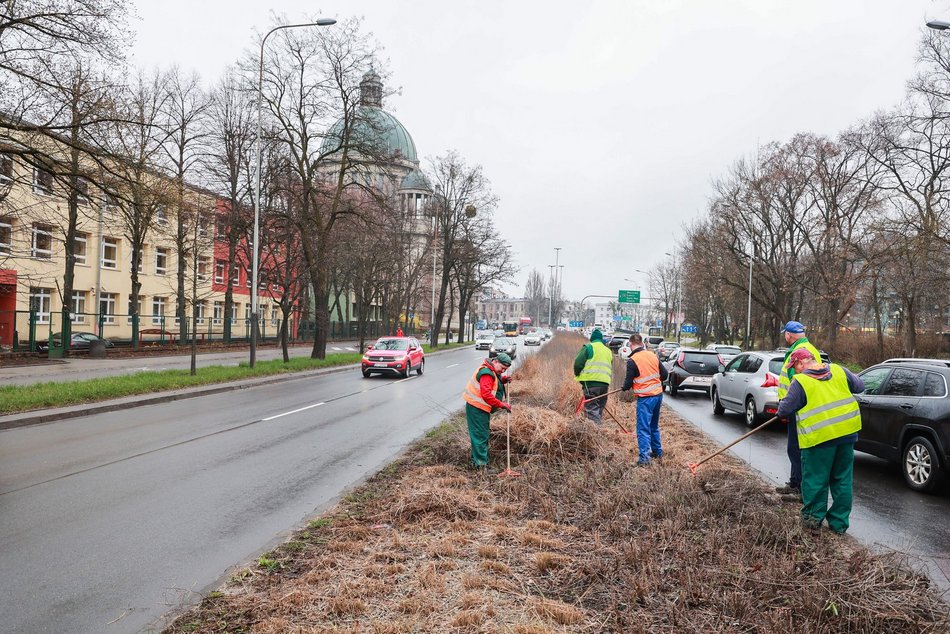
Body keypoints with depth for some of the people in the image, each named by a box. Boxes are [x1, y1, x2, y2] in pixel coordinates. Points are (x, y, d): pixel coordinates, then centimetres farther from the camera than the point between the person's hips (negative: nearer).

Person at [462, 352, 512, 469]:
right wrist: (502, 405, -24)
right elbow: (486, 395, -28)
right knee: (480, 436, -8)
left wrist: (503, 380, 0)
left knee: (481, 434, 17)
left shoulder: (492, 371, 12)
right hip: (476, 408, -11)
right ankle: (481, 464, -5)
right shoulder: (487, 373, -22)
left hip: (479, 407, 11)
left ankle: (476, 459, 27)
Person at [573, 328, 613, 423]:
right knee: (599, 408, 15)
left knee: (591, 408, -7)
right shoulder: (608, 351, 20)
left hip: (591, 381, -6)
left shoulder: (589, 347, -1)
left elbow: (578, 363, -6)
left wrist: (577, 374, 9)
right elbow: (611, 369, 23)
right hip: (605, 383, 6)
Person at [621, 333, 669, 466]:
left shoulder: (632, 361, -15)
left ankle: (644, 457, -10)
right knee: (654, 426, 22)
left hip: (645, 398, -7)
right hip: (658, 395, 7)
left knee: (643, 428, -5)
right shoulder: (653, 355, 4)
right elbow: (665, 374, 8)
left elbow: (628, 383, -11)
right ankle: (657, 451, 32)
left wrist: (624, 388, 11)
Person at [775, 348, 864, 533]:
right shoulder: (838, 370, 6)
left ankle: (813, 517, 19)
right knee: (842, 479, 15)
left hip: (820, 437, -6)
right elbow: (859, 386, 20)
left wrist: (781, 407, 14)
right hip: (847, 433, 6)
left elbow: (784, 410, -8)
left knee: (815, 479, 9)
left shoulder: (800, 382, -9)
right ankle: (840, 522, 23)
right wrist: (853, 377, 39)